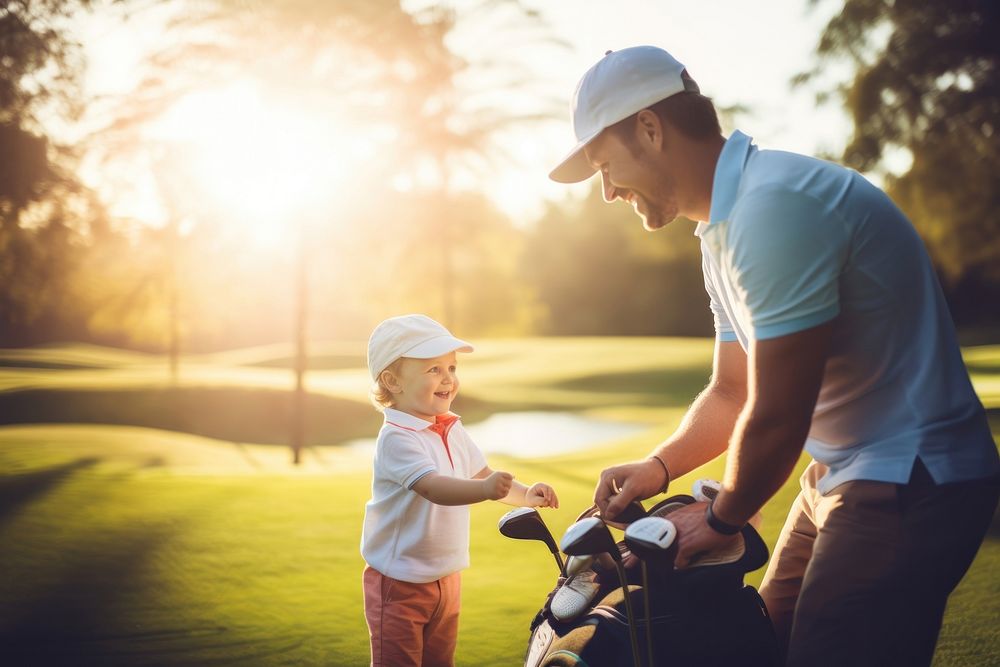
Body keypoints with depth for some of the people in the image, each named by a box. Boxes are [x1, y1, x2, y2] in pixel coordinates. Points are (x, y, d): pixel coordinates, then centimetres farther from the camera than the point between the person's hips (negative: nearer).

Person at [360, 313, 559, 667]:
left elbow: (482, 475, 11)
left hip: (447, 577, 8)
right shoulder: (397, 438, -23)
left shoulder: (453, 431, 4)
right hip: (400, 582, -8)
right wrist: (485, 489, -53)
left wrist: (525, 494, -7)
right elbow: (435, 488, -36)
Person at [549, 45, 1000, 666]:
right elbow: (731, 393, 18)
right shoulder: (725, 228, 10)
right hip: (840, 476, 10)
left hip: (911, 484, -10)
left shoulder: (773, 206, -24)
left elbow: (776, 418, -22)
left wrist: (721, 520, -6)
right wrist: (658, 467, 3)